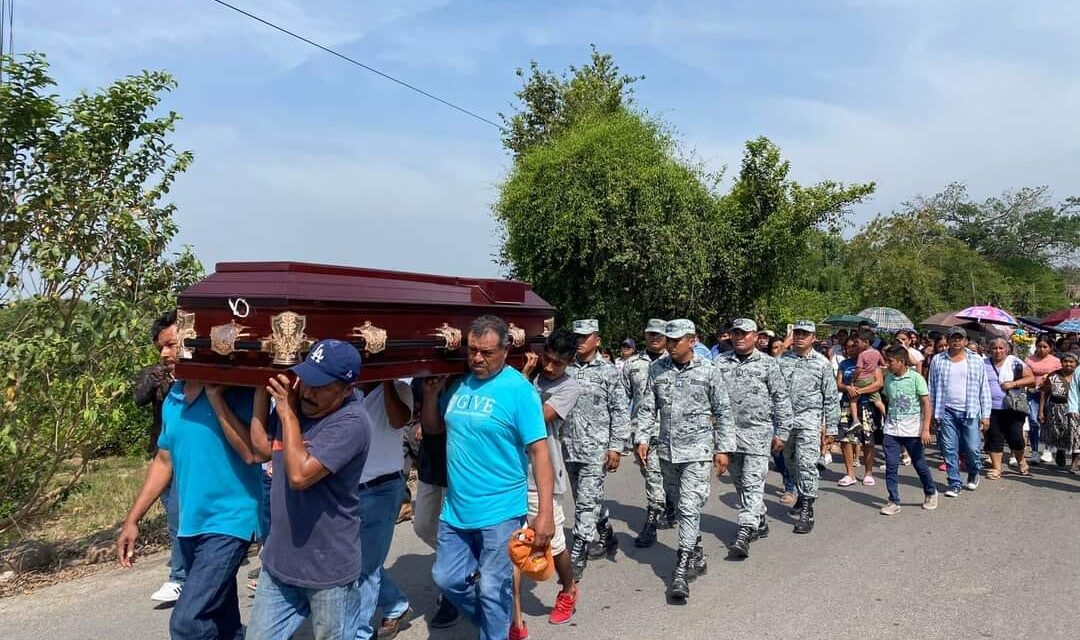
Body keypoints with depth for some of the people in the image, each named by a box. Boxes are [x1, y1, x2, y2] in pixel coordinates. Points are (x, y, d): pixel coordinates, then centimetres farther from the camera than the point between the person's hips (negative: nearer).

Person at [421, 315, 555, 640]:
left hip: (500, 512, -6)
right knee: (447, 579, 15)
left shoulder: (518, 390, -13)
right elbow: (432, 428, 16)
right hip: (456, 509, 6)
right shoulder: (459, 383, 4)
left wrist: (545, 512, -21)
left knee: (493, 590, 5)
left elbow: (539, 451, -15)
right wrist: (431, 393, -3)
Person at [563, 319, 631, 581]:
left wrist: (616, 447, -9)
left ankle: (577, 558, 1)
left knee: (586, 503, -6)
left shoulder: (609, 371, -3)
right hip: (570, 448, 5)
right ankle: (607, 538, 38)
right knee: (589, 499, 17)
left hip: (596, 448, -5)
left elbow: (621, 412, -4)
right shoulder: (566, 370, 6)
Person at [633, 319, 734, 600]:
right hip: (667, 450, 4)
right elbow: (647, 407, 8)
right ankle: (696, 555, 34)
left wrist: (723, 449, -2)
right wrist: (643, 438, -2)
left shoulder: (708, 371, -5)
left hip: (697, 450, -4)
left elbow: (723, 413, 0)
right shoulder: (657, 369, 3)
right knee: (680, 506, 15)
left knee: (690, 508, -9)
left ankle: (681, 572, -6)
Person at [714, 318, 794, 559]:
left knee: (753, 483, -9)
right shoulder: (721, 363, 7)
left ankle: (745, 532, -11)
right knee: (740, 482, 14)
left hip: (757, 432, -4)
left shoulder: (767, 364, 0)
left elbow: (781, 400, 2)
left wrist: (781, 432, -1)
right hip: (729, 431, 4)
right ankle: (759, 522, 30)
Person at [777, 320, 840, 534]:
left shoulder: (822, 363, 1)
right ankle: (803, 495, 38)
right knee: (790, 462, 15)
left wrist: (831, 427, 2)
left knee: (806, 464, -10)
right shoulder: (782, 359, 6)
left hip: (809, 420, -3)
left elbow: (831, 398, 4)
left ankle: (807, 511, -4)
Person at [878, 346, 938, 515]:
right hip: (891, 429, 4)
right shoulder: (888, 378, 5)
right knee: (891, 465, -2)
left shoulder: (916, 378, -9)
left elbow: (926, 404, -8)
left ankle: (931, 493, 34)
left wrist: (926, 429, -13)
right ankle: (893, 502, 5)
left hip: (912, 429, -4)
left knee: (919, 463, 10)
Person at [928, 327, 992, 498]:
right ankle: (954, 483, 12)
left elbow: (984, 389, 5)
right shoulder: (938, 361, 6)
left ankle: (974, 473, 30)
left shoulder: (976, 361, 5)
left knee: (972, 448, 0)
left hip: (970, 412, -1)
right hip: (946, 411, 1)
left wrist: (986, 415, 0)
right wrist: (932, 413, 3)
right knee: (949, 449, 1)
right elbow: (932, 388, 7)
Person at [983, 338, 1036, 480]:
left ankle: (1021, 460, 30)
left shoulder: (1015, 363, 1)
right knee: (994, 438, 3)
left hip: (1013, 408, -2)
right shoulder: (984, 364, 8)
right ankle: (996, 468, 11)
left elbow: (1031, 378, -1)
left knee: (1015, 438, 1)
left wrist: (1014, 384, -14)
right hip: (991, 409, 2)